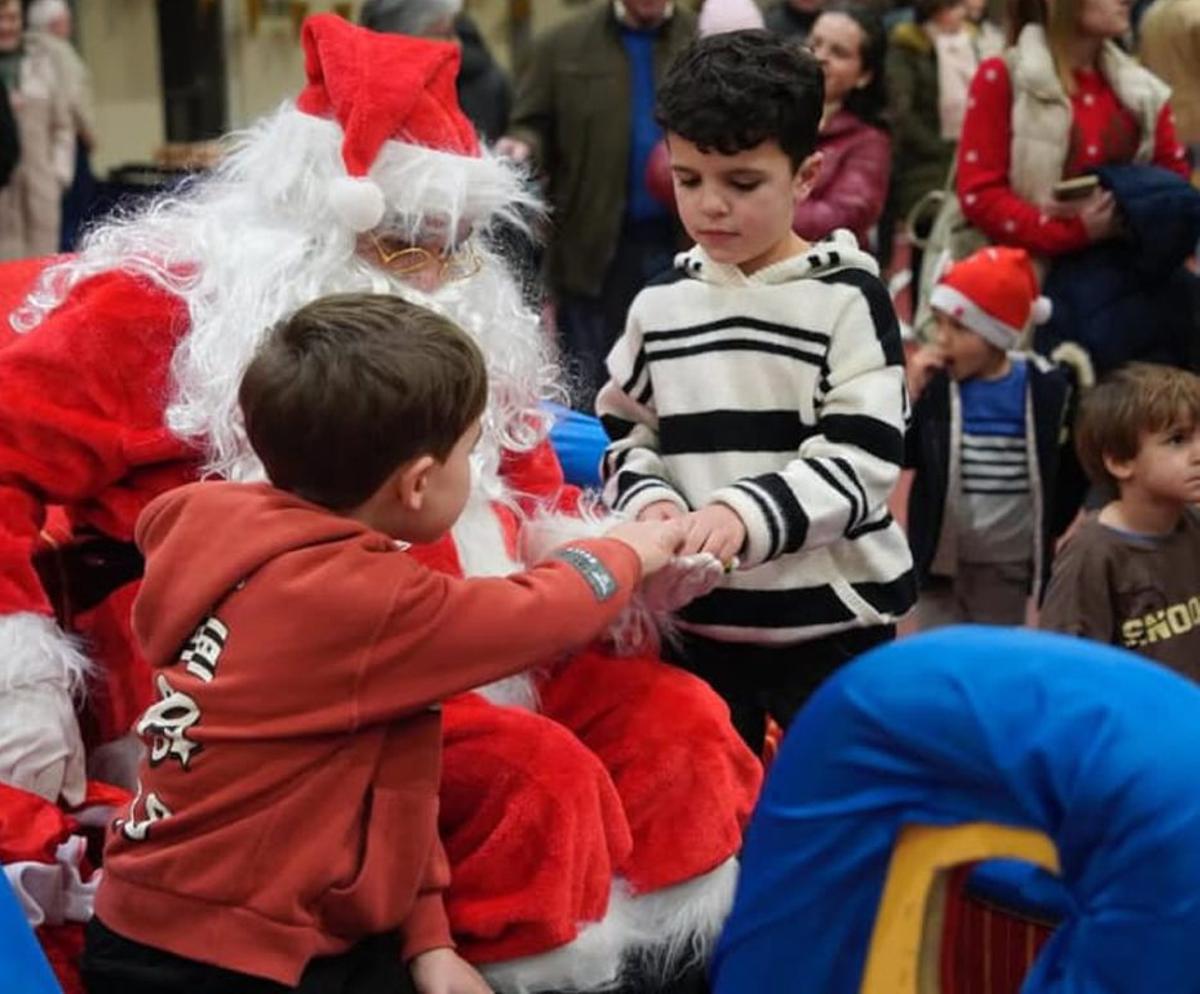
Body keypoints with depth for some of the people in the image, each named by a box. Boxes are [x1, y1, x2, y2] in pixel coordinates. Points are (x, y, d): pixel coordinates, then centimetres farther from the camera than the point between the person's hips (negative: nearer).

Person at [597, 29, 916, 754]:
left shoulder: (848, 297, -8)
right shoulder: (661, 304, 5)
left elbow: (863, 461, -15)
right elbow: (626, 434, 12)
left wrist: (747, 512, -29)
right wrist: (649, 500, -10)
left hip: (832, 621, -4)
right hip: (699, 621, 4)